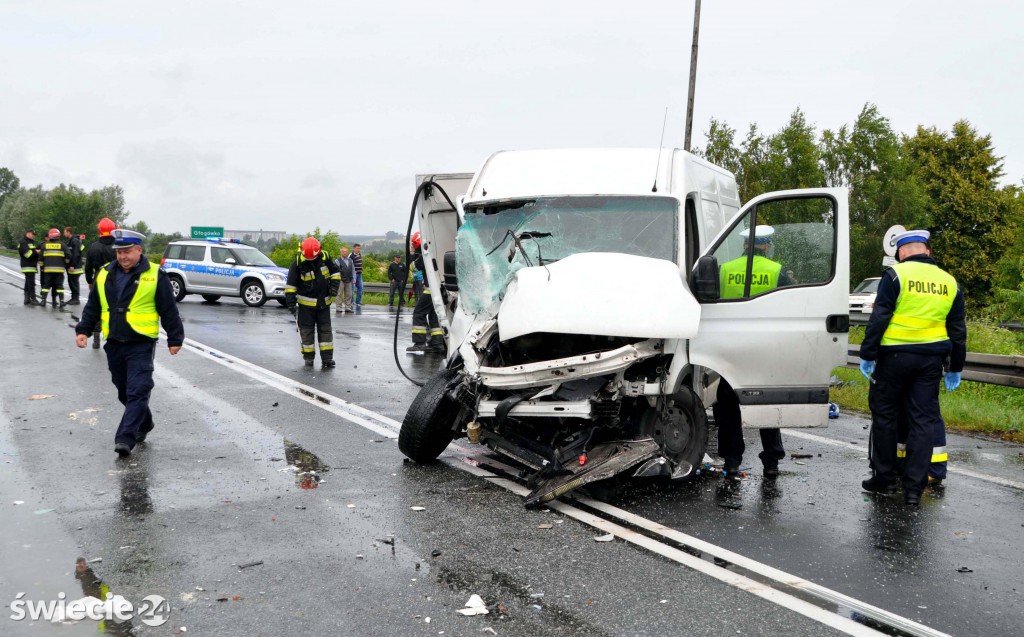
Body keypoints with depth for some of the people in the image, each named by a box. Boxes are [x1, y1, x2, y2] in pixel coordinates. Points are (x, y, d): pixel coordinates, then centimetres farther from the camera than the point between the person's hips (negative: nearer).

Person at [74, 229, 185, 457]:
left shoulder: (154, 276, -4)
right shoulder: (105, 274, 10)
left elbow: (169, 311, -2)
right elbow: (93, 306, 18)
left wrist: (175, 339, -2)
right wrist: (83, 330, 8)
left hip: (141, 345, -5)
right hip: (114, 345, 6)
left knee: (137, 393, -11)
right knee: (124, 393, 15)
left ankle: (125, 438, -12)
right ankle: (144, 424, 34)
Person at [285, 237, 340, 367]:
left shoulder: (325, 258, -7)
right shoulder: (297, 263, -14)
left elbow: (335, 272, 9)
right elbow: (291, 284, -10)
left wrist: (334, 286, -5)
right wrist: (291, 302, -13)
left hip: (323, 302, 2)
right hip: (306, 302, -2)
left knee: (325, 329, 3)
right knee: (307, 330, 4)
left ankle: (327, 357, 6)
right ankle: (308, 357, 14)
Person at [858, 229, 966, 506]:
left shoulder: (895, 275, -6)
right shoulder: (949, 282, 10)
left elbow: (878, 319, -11)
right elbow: (958, 330, 15)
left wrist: (867, 354, -7)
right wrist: (955, 368, 22)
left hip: (894, 356, -4)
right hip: (931, 358, 4)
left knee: (884, 414, 9)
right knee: (923, 419, 6)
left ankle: (885, 478, 17)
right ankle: (914, 488, 7)